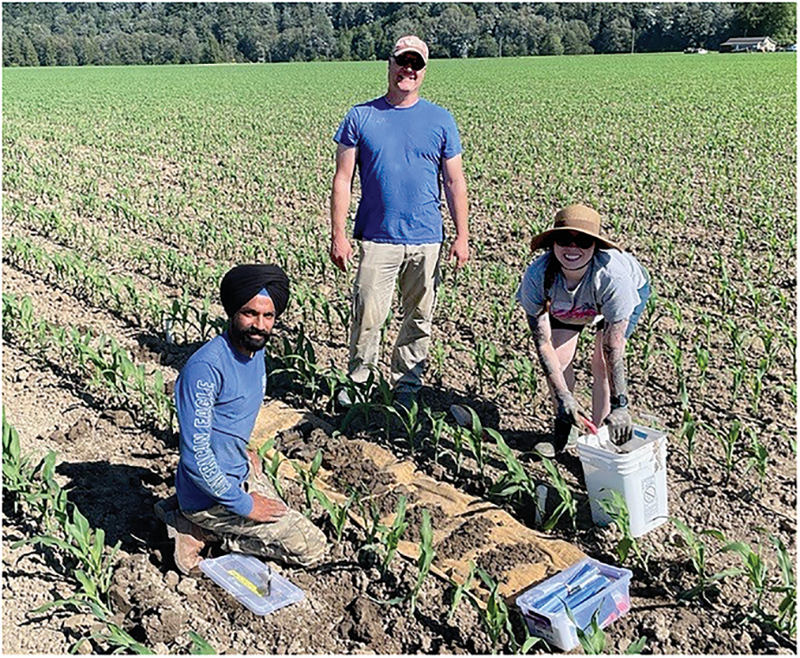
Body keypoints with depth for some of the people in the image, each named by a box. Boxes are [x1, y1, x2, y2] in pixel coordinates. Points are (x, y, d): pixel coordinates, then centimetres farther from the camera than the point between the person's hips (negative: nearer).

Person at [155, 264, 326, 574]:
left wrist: (242, 450, 7)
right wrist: (244, 505, -20)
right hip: (209, 494, -9)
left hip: (238, 472, 9)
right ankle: (198, 528, -2)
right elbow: (195, 456, -28)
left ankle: (186, 513, 18)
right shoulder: (205, 368, -28)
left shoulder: (256, 350, 1)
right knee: (311, 548, -4)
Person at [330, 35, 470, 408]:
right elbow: (343, 180, 2)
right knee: (368, 317, -4)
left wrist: (462, 236, 3)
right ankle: (356, 382, 18)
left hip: (427, 241, 2)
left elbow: (454, 183, 9)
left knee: (419, 318, 9)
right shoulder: (361, 117, 4)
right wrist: (338, 235, -5)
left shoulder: (440, 121, 7)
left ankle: (406, 387, 24)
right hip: (377, 238, -1)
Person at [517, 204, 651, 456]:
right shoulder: (537, 276, -37)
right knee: (558, 359, -7)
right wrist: (563, 396, -35)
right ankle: (562, 430, 17)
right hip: (566, 303, 3)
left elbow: (614, 349, -40)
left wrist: (619, 404, -41)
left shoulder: (612, 275, -45)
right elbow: (543, 343, -30)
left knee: (602, 363, -17)